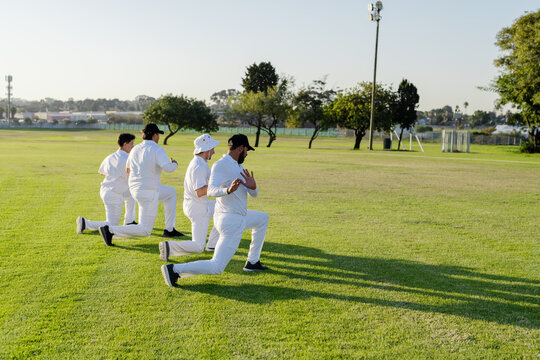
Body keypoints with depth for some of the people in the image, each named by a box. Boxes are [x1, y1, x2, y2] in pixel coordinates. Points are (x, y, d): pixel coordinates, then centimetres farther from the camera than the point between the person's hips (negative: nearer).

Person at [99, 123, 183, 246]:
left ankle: (169, 230, 26)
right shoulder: (157, 149, -14)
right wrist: (174, 164, -7)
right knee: (145, 230, -3)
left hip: (135, 189, 9)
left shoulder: (135, 149, 8)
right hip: (148, 192, -9)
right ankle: (110, 230, -15)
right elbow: (168, 167, -30)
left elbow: (127, 169, 21)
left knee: (171, 192, 27)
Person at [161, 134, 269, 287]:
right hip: (231, 222, -10)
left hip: (239, 217, 10)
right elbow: (211, 190, -32)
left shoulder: (238, 166, 12)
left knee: (262, 218, 32)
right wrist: (228, 190, -52)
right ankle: (174, 270, -11)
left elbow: (253, 194, 10)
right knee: (216, 267, -14)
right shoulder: (221, 165, -17)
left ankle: (252, 262, 31)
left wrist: (253, 187, -14)